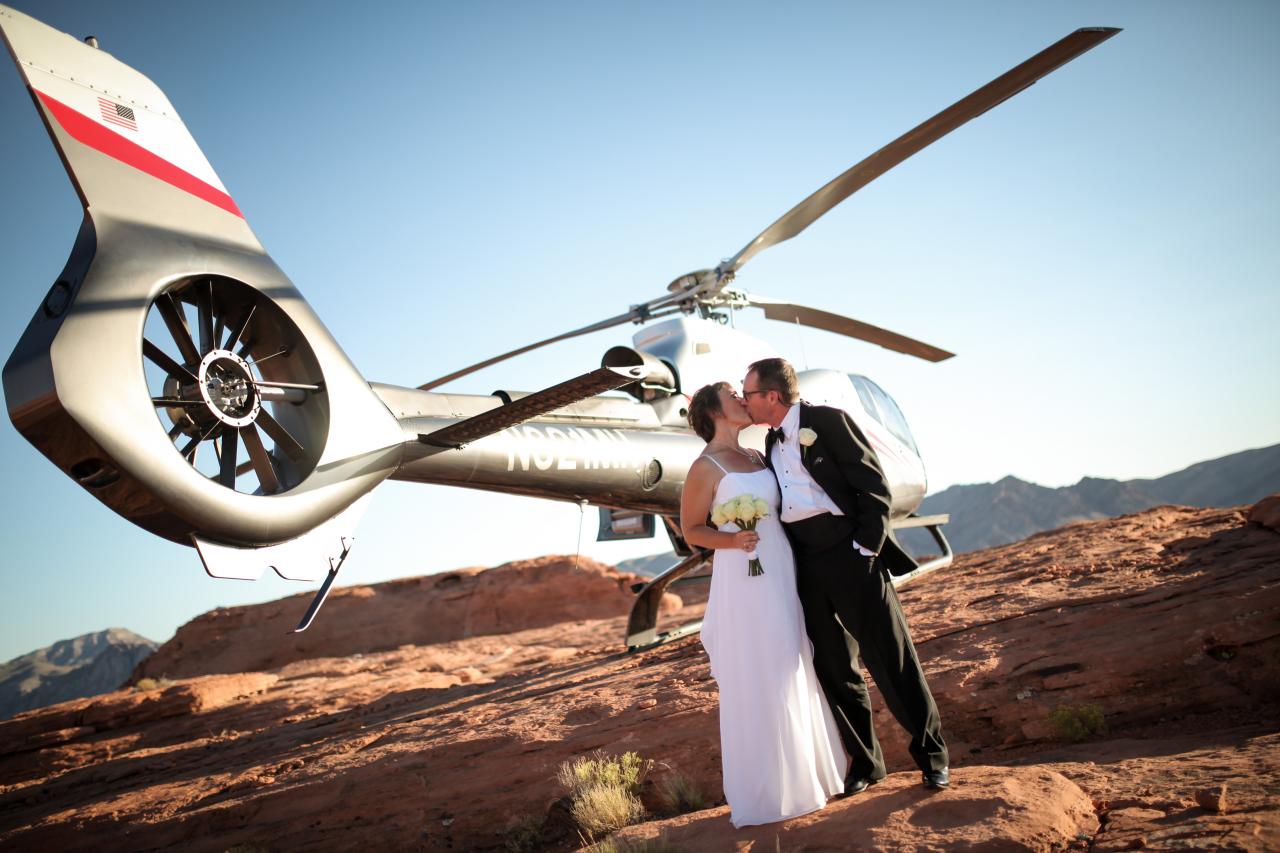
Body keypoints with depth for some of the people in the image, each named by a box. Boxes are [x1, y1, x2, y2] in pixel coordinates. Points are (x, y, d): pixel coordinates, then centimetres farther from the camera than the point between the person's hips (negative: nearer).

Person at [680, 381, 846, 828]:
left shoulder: (756, 456, 12)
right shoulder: (706, 466, -9)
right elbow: (691, 529, -6)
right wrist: (732, 541, -21)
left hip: (782, 574, 8)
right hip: (745, 580, -7)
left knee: (793, 674, 15)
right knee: (757, 682, 1)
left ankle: (804, 773, 30)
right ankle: (766, 790, 15)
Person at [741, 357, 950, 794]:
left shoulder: (828, 421, -5)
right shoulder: (771, 442, 16)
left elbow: (874, 486, -9)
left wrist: (865, 549, -14)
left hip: (851, 556, -7)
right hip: (807, 565, 7)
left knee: (891, 660, -1)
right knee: (833, 669, 11)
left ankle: (931, 754, 15)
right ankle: (864, 762, 25)